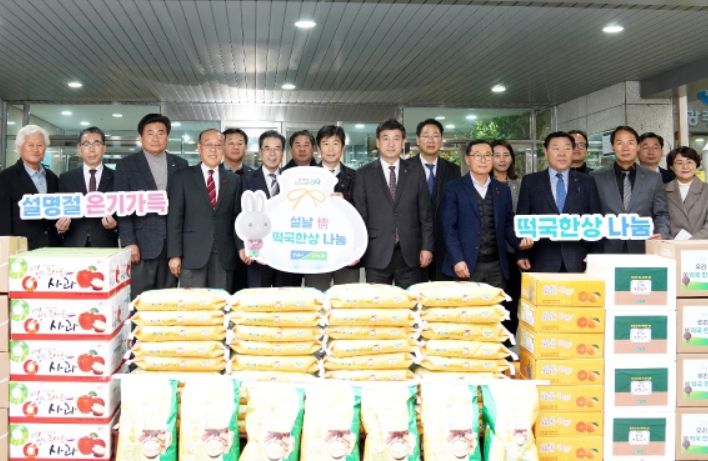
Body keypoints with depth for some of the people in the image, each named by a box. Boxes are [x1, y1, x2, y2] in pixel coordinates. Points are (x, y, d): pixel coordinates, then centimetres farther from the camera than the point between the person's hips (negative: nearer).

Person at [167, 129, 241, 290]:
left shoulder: (234, 180, 11)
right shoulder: (183, 177, 5)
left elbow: (238, 218, 11)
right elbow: (175, 218, 1)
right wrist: (174, 254, -6)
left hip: (224, 256, 2)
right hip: (192, 254, -2)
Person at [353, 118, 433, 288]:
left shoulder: (416, 174, 9)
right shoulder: (364, 174, 4)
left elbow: (425, 215, 8)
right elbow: (359, 214, 2)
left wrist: (427, 247, 1)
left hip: (410, 254, 1)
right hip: (377, 255, -1)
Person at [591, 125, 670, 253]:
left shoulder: (653, 178, 9)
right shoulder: (596, 177, 5)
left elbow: (661, 214, 8)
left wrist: (661, 235, -9)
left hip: (643, 249, 1)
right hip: (608, 250, -1)